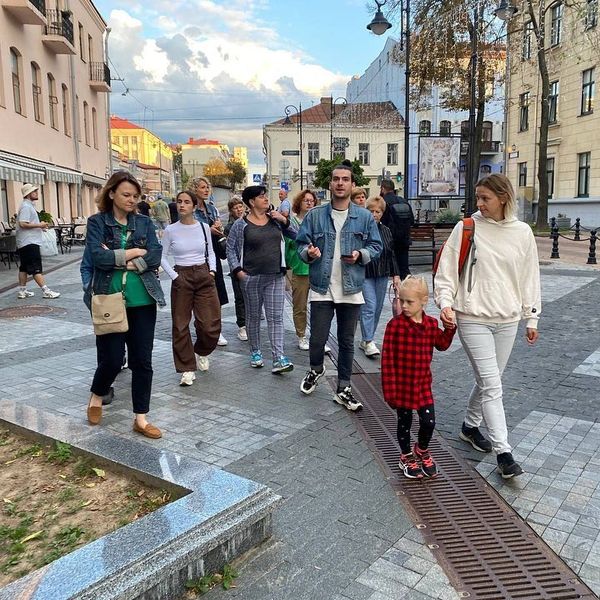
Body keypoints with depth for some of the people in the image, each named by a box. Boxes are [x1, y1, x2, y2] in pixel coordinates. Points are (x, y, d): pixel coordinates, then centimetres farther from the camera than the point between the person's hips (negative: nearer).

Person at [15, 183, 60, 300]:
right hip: (29, 242, -11)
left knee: (24, 267, 13)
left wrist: (39, 227, 13)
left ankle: (22, 291, 18)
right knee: (36, 268, -11)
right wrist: (39, 225, -17)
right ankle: (46, 291, -11)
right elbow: (23, 224, -23)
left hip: (25, 242, 11)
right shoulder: (26, 206, -14)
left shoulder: (28, 206, 18)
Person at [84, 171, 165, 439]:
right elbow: (99, 257, -14)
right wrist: (135, 251, -9)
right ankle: (96, 397, 33)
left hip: (143, 301, 3)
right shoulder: (97, 222, 0)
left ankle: (141, 418, 16)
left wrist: (120, 260, -13)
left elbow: (155, 256, -5)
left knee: (143, 360, 5)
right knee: (112, 358, 0)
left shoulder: (144, 222, 7)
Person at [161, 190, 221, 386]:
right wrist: (174, 276, -6)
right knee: (181, 325, 1)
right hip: (181, 277, -1)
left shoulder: (204, 227, 3)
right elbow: (162, 256, 3)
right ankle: (187, 369, 14)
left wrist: (212, 270, -1)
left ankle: (201, 352, 29)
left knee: (211, 324, -4)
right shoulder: (171, 230, -1)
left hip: (204, 276, 1)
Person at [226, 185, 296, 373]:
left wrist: (285, 221, -5)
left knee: (276, 317, -3)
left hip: (275, 277, 2)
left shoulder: (275, 220, 6)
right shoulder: (241, 225, -3)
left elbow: (295, 236, 10)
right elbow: (230, 248, 1)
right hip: (251, 278, -2)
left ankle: (279, 359, -5)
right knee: (253, 316, 11)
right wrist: (237, 270, -8)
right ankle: (255, 351, 28)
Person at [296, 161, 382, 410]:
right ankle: (316, 369, 36)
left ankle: (343, 389, 24)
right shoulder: (314, 215, 0)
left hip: (351, 290, 1)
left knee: (347, 342, 10)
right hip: (321, 289, -1)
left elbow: (376, 246, 6)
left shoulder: (365, 217, 1)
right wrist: (308, 253, -18)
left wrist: (361, 255, -13)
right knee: (317, 339, 1)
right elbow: (301, 243, 4)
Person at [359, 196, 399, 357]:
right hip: (365, 275, -6)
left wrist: (395, 274, 11)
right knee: (369, 306, -13)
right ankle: (368, 342, -10)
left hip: (382, 276, 6)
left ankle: (365, 340, 19)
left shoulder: (386, 231, 10)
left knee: (377, 308, 8)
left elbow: (391, 255, 15)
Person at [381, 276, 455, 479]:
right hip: (401, 384, -3)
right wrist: (389, 388, -14)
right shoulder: (395, 325, -16)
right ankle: (406, 457, 36)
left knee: (429, 422, 6)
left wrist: (450, 328, -5)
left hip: (423, 383, 4)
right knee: (404, 422, 13)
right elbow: (387, 357, -14)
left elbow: (442, 345, 13)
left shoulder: (431, 324, -2)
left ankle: (422, 451, 37)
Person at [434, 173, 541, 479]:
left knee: (488, 381, 15)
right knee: (492, 385, -7)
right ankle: (503, 453, 1)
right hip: (473, 318, -3)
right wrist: (445, 302, -16)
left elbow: (529, 277, 10)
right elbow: (446, 270, -3)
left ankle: (470, 426, 38)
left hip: (507, 320, 4)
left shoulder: (522, 232, 3)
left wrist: (532, 318, 12)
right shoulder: (466, 228, -5)